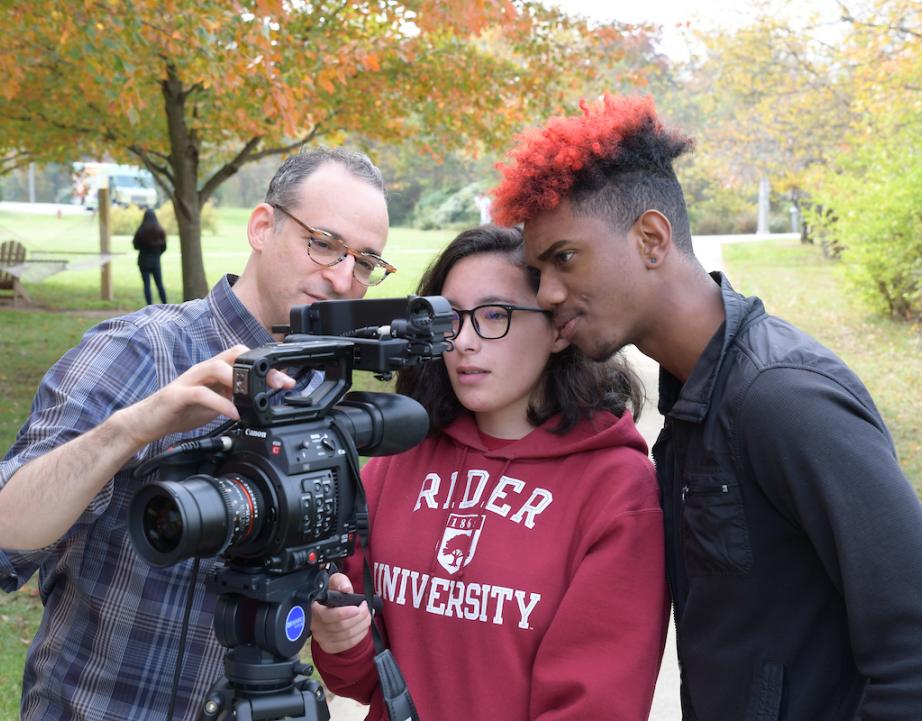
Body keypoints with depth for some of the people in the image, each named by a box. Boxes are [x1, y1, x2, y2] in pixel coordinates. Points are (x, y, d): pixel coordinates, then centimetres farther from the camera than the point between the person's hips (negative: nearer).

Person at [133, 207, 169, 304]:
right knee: (160, 285, 11)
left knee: (147, 285, 1)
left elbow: (136, 246, -6)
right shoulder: (160, 231, -3)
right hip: (156, 261, 2)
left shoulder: (141, 231, -11)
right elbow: (164, 246, 3)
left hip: (144, 261, -2)